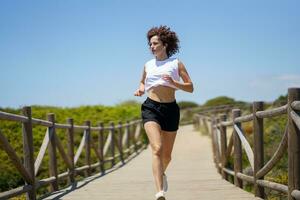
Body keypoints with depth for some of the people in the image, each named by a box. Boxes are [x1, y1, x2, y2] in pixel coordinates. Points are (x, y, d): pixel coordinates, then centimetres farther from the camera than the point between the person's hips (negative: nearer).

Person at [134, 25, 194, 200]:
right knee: (157, 148, -21)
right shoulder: (148, 65, 11)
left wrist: (174, 83, -17)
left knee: (167, 154, 12)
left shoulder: (176, 64, 4)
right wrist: (140, 90, 6)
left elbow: (190, 87, 1)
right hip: (151, 108, 0)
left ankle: (162, 173, 47)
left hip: (170, 109, 0)